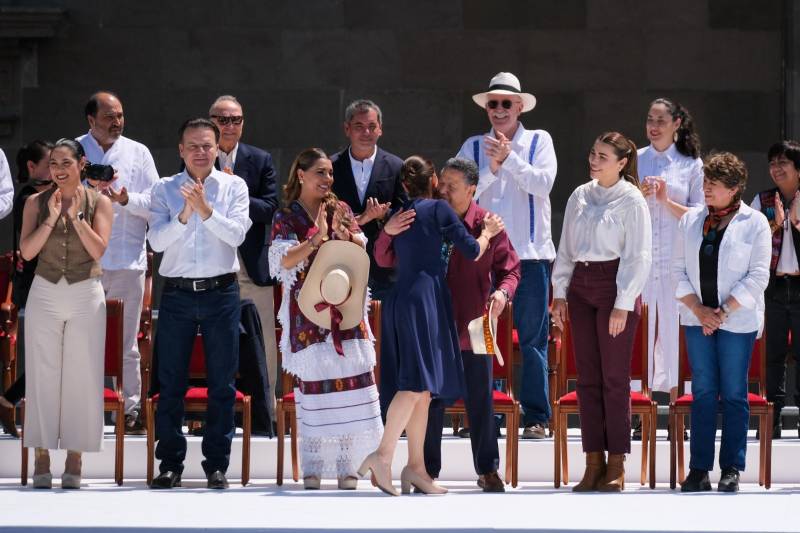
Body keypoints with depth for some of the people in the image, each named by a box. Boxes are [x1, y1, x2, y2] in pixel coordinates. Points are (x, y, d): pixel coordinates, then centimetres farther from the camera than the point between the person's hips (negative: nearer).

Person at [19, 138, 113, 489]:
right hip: (45, 294, 1)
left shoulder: (99, 203, 1)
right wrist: (51, 218, -15)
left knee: (82, 377, 0)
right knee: (42, 376, 0)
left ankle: (74, 459, 5)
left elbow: (98, 250, -9)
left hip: (86, 295, -1)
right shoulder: (36, 203, 4)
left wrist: (76, 217, -17)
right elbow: (27, 251, -6)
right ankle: (41, 458, 3)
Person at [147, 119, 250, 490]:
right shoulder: (165, 189, 5)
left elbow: (236, 234, -8)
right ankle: (170, 464, 8)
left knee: (222, 383, 2)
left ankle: (217, 464, 8)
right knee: (170, 382, 1)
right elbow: (156, 241, -5)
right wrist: (184, 214, -19)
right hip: (177, 293, 0)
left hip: (221, 292, 0)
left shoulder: (233, 187, 4)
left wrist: (207, 210, -21)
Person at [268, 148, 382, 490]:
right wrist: (318, 237, -21)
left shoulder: (341, 210, 12)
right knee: (312, 390, -4)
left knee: (351, 387, -4)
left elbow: (360, 250, 5)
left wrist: (343, 234, -15)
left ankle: (347, 467, -1)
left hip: (346, 309, 2)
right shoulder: (286, 218, 4)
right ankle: (312, 469, 0)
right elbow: (285, 260, -9)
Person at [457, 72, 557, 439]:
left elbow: (543, 183, -6)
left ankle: (536, 416, 0)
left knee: (531, 337, -2)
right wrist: (491, 168, -13)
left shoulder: (539, 141, 8)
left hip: (529, 253, -2)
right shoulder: (473, 146, 11)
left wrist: (509, 157, -12)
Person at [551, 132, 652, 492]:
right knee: (587, 377, 5)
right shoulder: (579, 197, 11)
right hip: (580, 287, 6)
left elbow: (637, 256, -9)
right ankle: (594, 463, 8)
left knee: (614, 377, -3)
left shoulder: (631, 200, -6)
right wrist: (559, 293, 10)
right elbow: (565, 249, 17)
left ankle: (616, 465, 2)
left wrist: (623, 305, -13)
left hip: (615, 285, -6)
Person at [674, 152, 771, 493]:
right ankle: (699, 469, 3)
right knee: (703, 393, 3)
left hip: (737, 321, -3)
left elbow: (758, 276, -7)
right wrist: (699, 310, -5)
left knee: (733, 394, 0)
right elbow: (679, 270, 8)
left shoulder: (755, 223, -2)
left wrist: (723, 312, -12)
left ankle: (731, 469, 4)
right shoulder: (691, 221, 10)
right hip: (697, 318, 3)